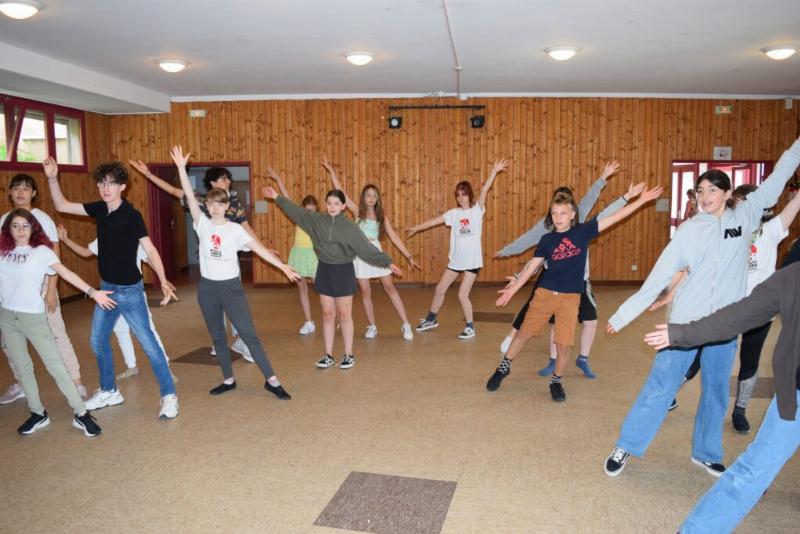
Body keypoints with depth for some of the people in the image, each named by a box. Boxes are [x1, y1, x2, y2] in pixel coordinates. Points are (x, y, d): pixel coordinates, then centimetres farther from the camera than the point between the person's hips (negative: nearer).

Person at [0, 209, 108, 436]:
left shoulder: (41, 251, -4)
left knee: (55, 365, -5)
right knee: (22, 368, 11)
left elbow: (66, 273, -15)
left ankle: (81, 414, -1)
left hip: (34, 317, -4)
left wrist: (92, 292, -24)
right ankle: (38, 414, 24)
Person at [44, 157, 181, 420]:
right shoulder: (99, 209, 2)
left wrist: (163, 281, -34)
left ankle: (169, 396, 4)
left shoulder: (131, 215, -18)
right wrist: (52, 178, -2)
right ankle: (109, 391, 35)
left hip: (129, 290, -7)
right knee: (98, 341, 17)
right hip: (106, 287, 8)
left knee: (148, 343, -6)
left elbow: (150, 250, -22)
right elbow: (62, 206, 13)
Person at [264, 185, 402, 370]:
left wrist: (388, 262, -13)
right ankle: (328, 355, 18)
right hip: (324, 271, 3)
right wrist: (278, 198, 13)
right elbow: (296, 211, 10)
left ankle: (348, 355, 16)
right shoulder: (316, 220, 0)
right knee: (328, 315, 9)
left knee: (344, 315, 4)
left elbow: (367, 249, -8)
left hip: (343, 272, -3)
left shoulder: (350, 227, -9)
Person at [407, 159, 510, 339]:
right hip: (455, 260, 5)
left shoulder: (477, 210, -6)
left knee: (462, 295, -8)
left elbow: (485, 190, -17)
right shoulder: (454, 213, 5)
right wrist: (416, 228, 9)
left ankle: (470, 327, 12)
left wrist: (494, 171, -29)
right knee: (439, 289, 13)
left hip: (472, 260, -5)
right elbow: (434, 221, 9)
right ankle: (431, 319, 35)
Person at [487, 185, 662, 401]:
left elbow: (615, 217, -6)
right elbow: (532, 266, 4)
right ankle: (503, 368, 26)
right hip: (544, 294, 1)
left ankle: (556, 381, 24)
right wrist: (513, 289, 3)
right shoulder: (547, 239, 0)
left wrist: (642, 200, -10)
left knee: (564, 343, 1)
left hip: (570, 297, -1)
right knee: (524, 333, 7)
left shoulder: (583, 231, -2)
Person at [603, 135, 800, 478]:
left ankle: (706, 453, 31)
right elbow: (658, 276, -5)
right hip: (685, 321, -2)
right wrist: (623, 314, -8)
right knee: (659, 386, -2)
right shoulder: (689, 230, -3)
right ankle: (625, 447, 9)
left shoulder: (745, 217, 4)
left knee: (716, 392, 13)